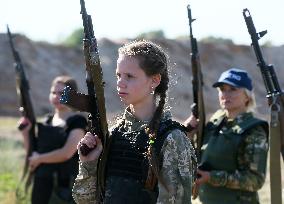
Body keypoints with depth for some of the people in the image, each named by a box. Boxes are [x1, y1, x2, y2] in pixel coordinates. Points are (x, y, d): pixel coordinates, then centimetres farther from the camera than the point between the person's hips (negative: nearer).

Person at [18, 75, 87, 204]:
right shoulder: (46, 121, 13)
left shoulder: (77, 121, -6)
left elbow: (66, 153, -17)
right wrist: (25, 133, -1)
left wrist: (39, 159, -5)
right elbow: (32, 152, 16)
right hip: (42, 185, 6)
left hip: (66, 186, -6)